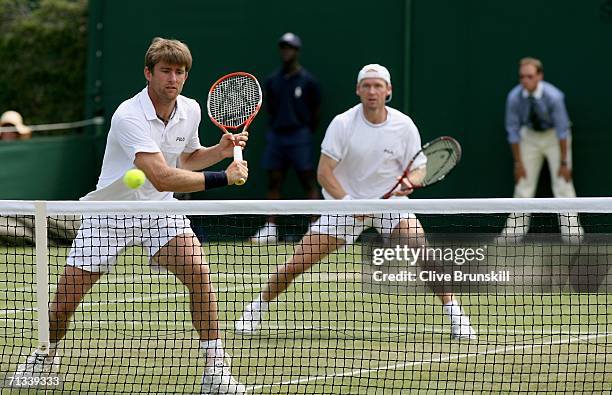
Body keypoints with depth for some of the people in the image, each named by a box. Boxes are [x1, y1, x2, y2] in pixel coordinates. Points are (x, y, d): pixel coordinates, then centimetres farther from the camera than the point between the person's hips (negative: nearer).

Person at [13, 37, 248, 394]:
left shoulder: (190, 111, -3)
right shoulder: (129, 117, -26)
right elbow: (163, 177, -36)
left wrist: (221, 150, 0)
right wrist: (224, 178, -33)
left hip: (160, 211, 4)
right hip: (110, 214, -4)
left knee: (199, 271, -22)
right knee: (65, 300, -2)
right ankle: (47, 356, 31)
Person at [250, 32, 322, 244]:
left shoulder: (307, 81, -2)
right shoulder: (272, 81, 9)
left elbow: (316, 110, 4)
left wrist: (306, 131, 7)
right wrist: (276, 125, 13)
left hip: (299, 136, -5)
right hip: (276, 135, 5)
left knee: (308, 181, -7)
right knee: (274, 181, 3)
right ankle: (270, 228, 5)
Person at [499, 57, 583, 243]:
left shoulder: (554, 96, -28)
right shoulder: (514, 97, -20)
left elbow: (562, 130, -21)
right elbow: (513, 130, -9)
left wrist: (564, 162, -19)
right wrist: (518, 162, -7)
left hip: (554, 135, -3)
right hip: (530, 135, 3)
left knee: (563, 184, -10)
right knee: (523, 184, 0)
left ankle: (571, 232, -7)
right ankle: (515, 230, 8)